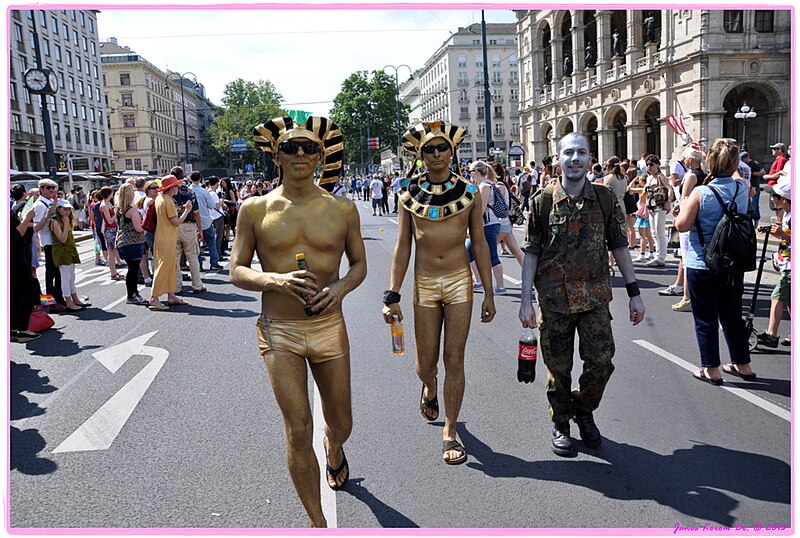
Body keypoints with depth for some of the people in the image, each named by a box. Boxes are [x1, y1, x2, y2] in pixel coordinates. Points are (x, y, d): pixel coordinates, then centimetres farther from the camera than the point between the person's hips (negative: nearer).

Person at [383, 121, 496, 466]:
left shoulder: (469, 193, 1)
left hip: (460, 281, 0)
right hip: (425, 284, 1)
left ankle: (450, 432, 17)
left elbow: (480, 245, 4)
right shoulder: (410, 195, 1)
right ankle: (429, 388, 45)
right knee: (426, 364, 7)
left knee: (454, 360, 1)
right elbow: (402, 248, 2)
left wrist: (489, 294, 3)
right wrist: (392, 295, -2)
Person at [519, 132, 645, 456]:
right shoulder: (543, 201, -2)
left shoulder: (604, 199, 3)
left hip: (594, 296, 1)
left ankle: (584, 411, 23)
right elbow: (531, 252, 0)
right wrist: (526, 299, -5)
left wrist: (634, 292, 6)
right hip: (553, 299, -1)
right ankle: (560, 423, 28)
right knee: (558, 366, 6)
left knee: (601, 359, -6)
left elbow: (619, 247, 8)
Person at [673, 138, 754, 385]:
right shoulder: (742, 190, -2)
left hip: (702, 265, -5)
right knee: (732, 315, 18)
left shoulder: (701, 193, -17)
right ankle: (742, 364, 28)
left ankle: (711, 369, 13)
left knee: (705, 318, 6)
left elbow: (682, 225, -14)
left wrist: (683, 205, 3)